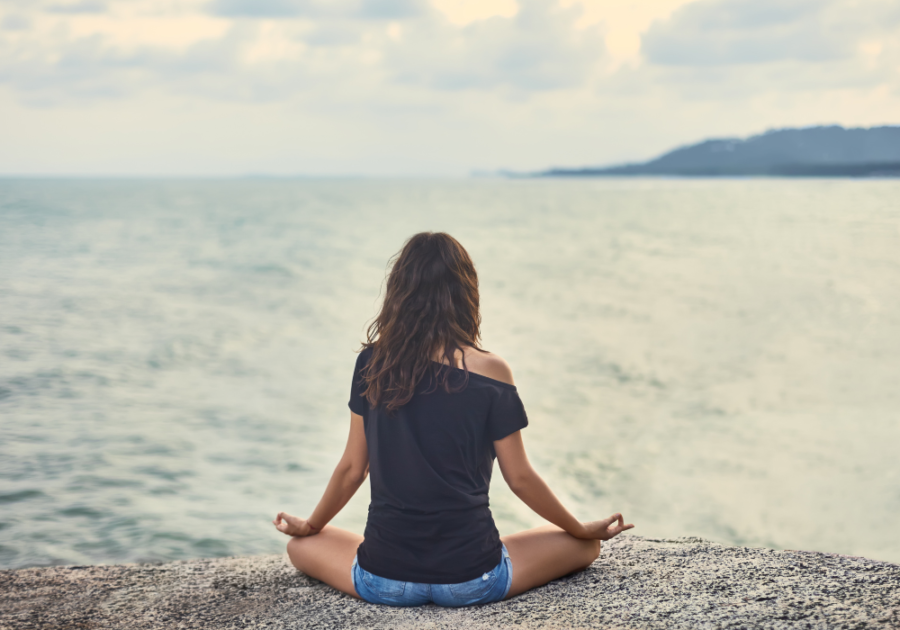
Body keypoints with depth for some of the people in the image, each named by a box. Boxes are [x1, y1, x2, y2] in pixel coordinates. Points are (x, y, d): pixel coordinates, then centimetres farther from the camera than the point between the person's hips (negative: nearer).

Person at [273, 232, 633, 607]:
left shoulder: (372, 363, -5)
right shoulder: (489, 372, -12)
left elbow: (352, 469, 2)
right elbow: (520, 479, -3)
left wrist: (308, 526, 22)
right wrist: (584, 530, 14)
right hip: (469, 582, -1)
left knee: (301, 546, 29)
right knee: (583, 546, 19)